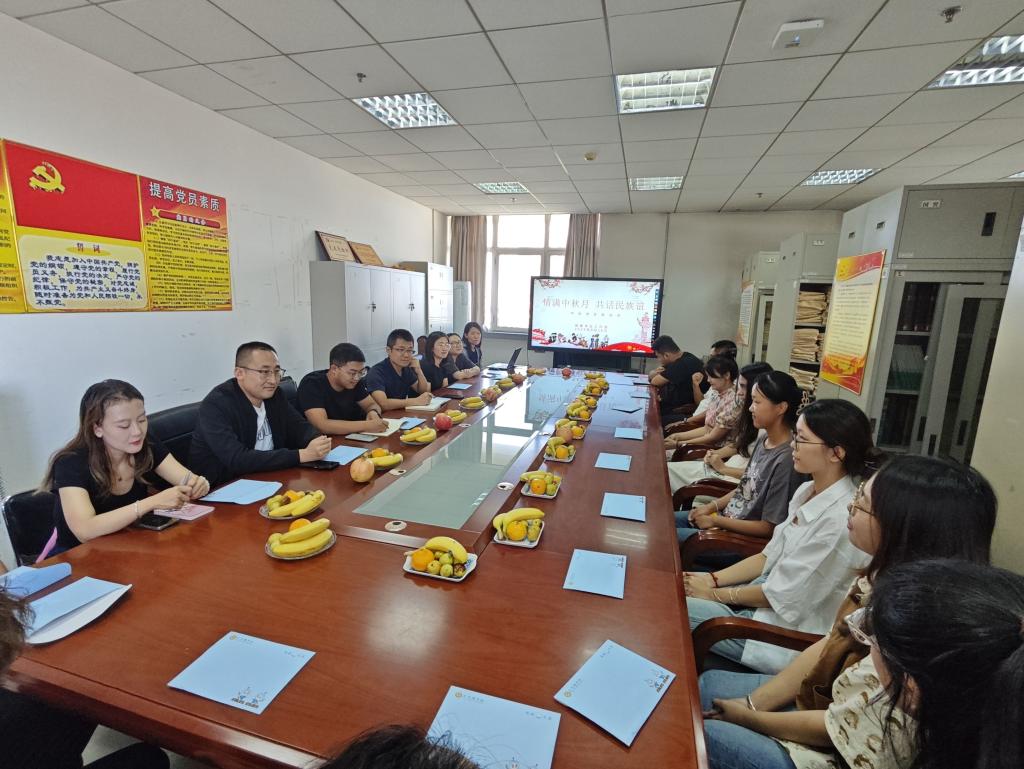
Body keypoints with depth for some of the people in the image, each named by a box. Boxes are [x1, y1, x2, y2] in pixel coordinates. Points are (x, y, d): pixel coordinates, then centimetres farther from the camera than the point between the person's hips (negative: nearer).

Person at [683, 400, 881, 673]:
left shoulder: (839, 519, -27)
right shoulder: (807, 491, 1)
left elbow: (783, 595, -20)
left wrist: (715, 593, -8)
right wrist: (713, 579, -3)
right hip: (769, 594, 7)